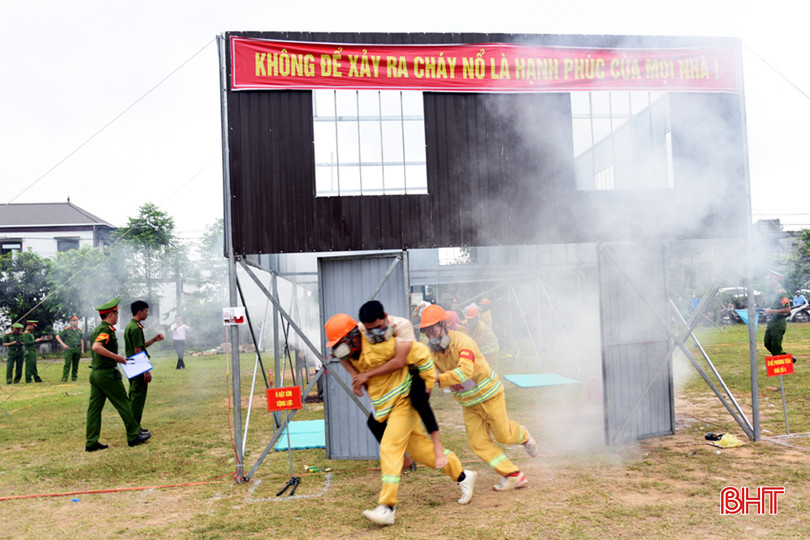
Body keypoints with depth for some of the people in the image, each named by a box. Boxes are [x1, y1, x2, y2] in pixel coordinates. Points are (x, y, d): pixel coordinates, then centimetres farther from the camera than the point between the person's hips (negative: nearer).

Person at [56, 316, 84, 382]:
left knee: (76, 364, 7)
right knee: (67, 364, -8)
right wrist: (63, 344, -6)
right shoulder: (67, 329, 0)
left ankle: (74, 378, 15)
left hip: (77, 349, 3)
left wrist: (82, 350, 9)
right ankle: (64, 378, -5)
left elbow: (82, 340, 14)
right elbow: (57, 336, 3)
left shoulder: (79, 330, 11)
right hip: (69, 349, -3)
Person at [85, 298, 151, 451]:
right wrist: (116, 356, -25)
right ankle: (134, 436, 11)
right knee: (124, 404, 2)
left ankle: (91, 443, 9)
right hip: (107, 374, -9)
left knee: (94, 408, 8)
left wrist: (116, 358, 20)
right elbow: (96, 347, -31)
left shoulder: (96, 329, 15)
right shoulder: (106, 330, -15)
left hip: (95, 373, 9)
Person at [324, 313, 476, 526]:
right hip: (387, 408, 8)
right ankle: (462, 476, 29)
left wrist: (427, 383, -14)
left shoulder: (377, 346, -26)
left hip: (404, 401, -8)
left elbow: (419, 352, -21)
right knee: (420, 447, 13)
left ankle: (387, 508, -14)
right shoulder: (350, 356, -1)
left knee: (390, 447, -17)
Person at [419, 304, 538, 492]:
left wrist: (437, 378, -52)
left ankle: (523, 435, 41)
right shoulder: (430, 349, -8)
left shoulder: (462, 342, -29)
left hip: (488, 394, -6)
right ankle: (514, 476, 11)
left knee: (503, 435, 5)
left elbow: (465, 371, -43)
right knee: (478, 443, 0)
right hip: (468, 403, 6)